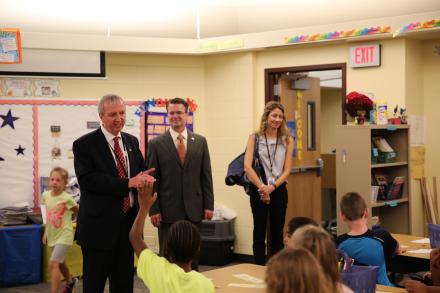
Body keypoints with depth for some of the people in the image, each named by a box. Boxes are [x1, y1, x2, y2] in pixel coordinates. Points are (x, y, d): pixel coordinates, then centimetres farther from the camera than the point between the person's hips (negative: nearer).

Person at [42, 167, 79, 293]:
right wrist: (46, 232, 13)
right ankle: (70, 281, 51)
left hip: (64, 235, -7)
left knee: (53, 264, -17)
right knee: (60, 263, 25)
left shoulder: (67, 198, -19)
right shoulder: (46, 195, -2)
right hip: (52, 235, 7)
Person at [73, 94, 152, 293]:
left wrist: (143, 179, -11)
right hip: (99, 224, -6)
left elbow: (141, 172, 15)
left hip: (128, 222, 6)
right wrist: (128, 183, -24)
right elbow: (88, 180, -19)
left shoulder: (132, 141, 11)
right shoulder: (84, 144, -8)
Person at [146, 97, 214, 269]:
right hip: (168, 211, -2)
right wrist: (153, 210, -7)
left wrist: (209, 205, 1)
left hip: (194, 210, 2)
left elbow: (206, 176, 7)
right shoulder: (156, 144, -1)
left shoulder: (200, 141, 6)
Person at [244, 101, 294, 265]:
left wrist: (272, 187, -13)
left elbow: (287, 169, 0)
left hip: (279, 189, 2)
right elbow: (247, 166, -9)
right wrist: (261, 187, -17)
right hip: (259, 189, -2)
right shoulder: (255, 138, -1)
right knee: (259, 232, 3)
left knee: (277, 233, 8)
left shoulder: (287, 140, 5)